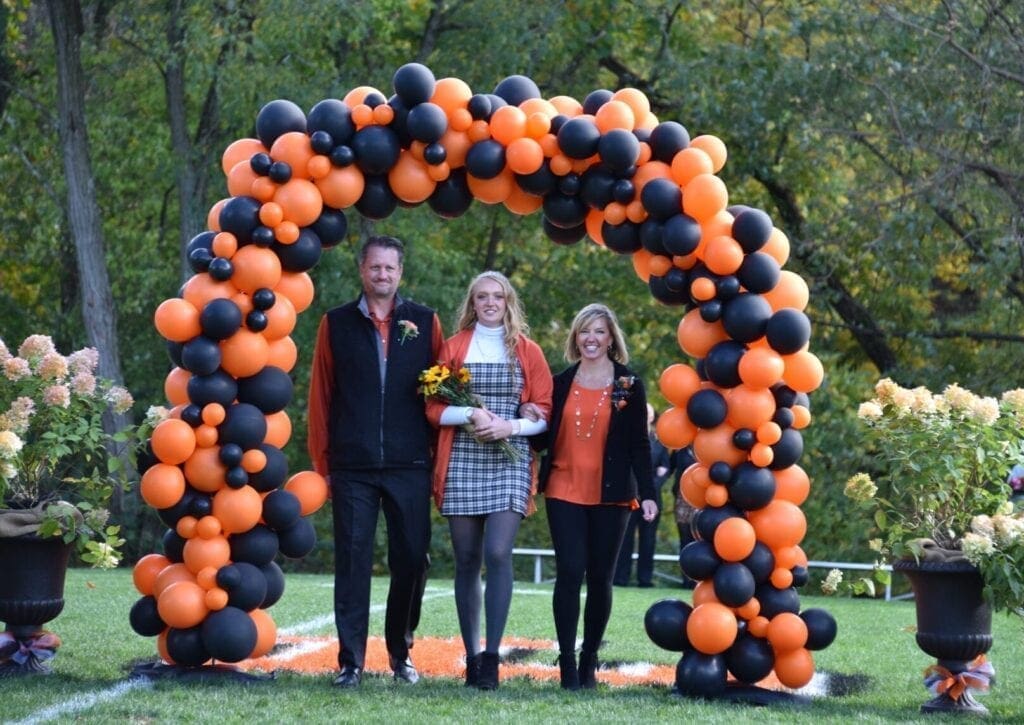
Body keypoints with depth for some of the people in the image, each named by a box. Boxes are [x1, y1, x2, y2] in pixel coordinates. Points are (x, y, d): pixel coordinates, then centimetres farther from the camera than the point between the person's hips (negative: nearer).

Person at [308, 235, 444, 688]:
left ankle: (401, 654, 19)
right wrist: (321, 461, 2)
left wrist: (439, 453, 1)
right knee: (352, 562, -1)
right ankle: (351, 662, 3)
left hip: (410, 465, 1)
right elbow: (320, 396, 7)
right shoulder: (337, 324, 8)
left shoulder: (425, 323, 8)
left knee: (411, 561, 4)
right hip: (353, 466, -1)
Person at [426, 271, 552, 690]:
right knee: (467, 561, 2)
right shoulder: (454, 347, 10)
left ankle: (491, 656, -14)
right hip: (462, 464, 1)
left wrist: (511, 425, -12)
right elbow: (434, 408, 5)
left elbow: (545, 413, 6)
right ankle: (471, 655, 9)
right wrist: (471, 414, -12)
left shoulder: (527, 352, 9)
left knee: (498, 554, -16)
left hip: (509, 462, -1)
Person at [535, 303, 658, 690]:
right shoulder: (561, 383, 9)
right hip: (565, 492, 1)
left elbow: (639, 443, 2)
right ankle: (567, 661, -7)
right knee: (569, 572, -9)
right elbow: (548, 436, 13)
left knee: (600, 577, 3)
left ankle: (589, 662, 12)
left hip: (610, 496, -1)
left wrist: (647, 493, -6)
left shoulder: (629, 385, 4)